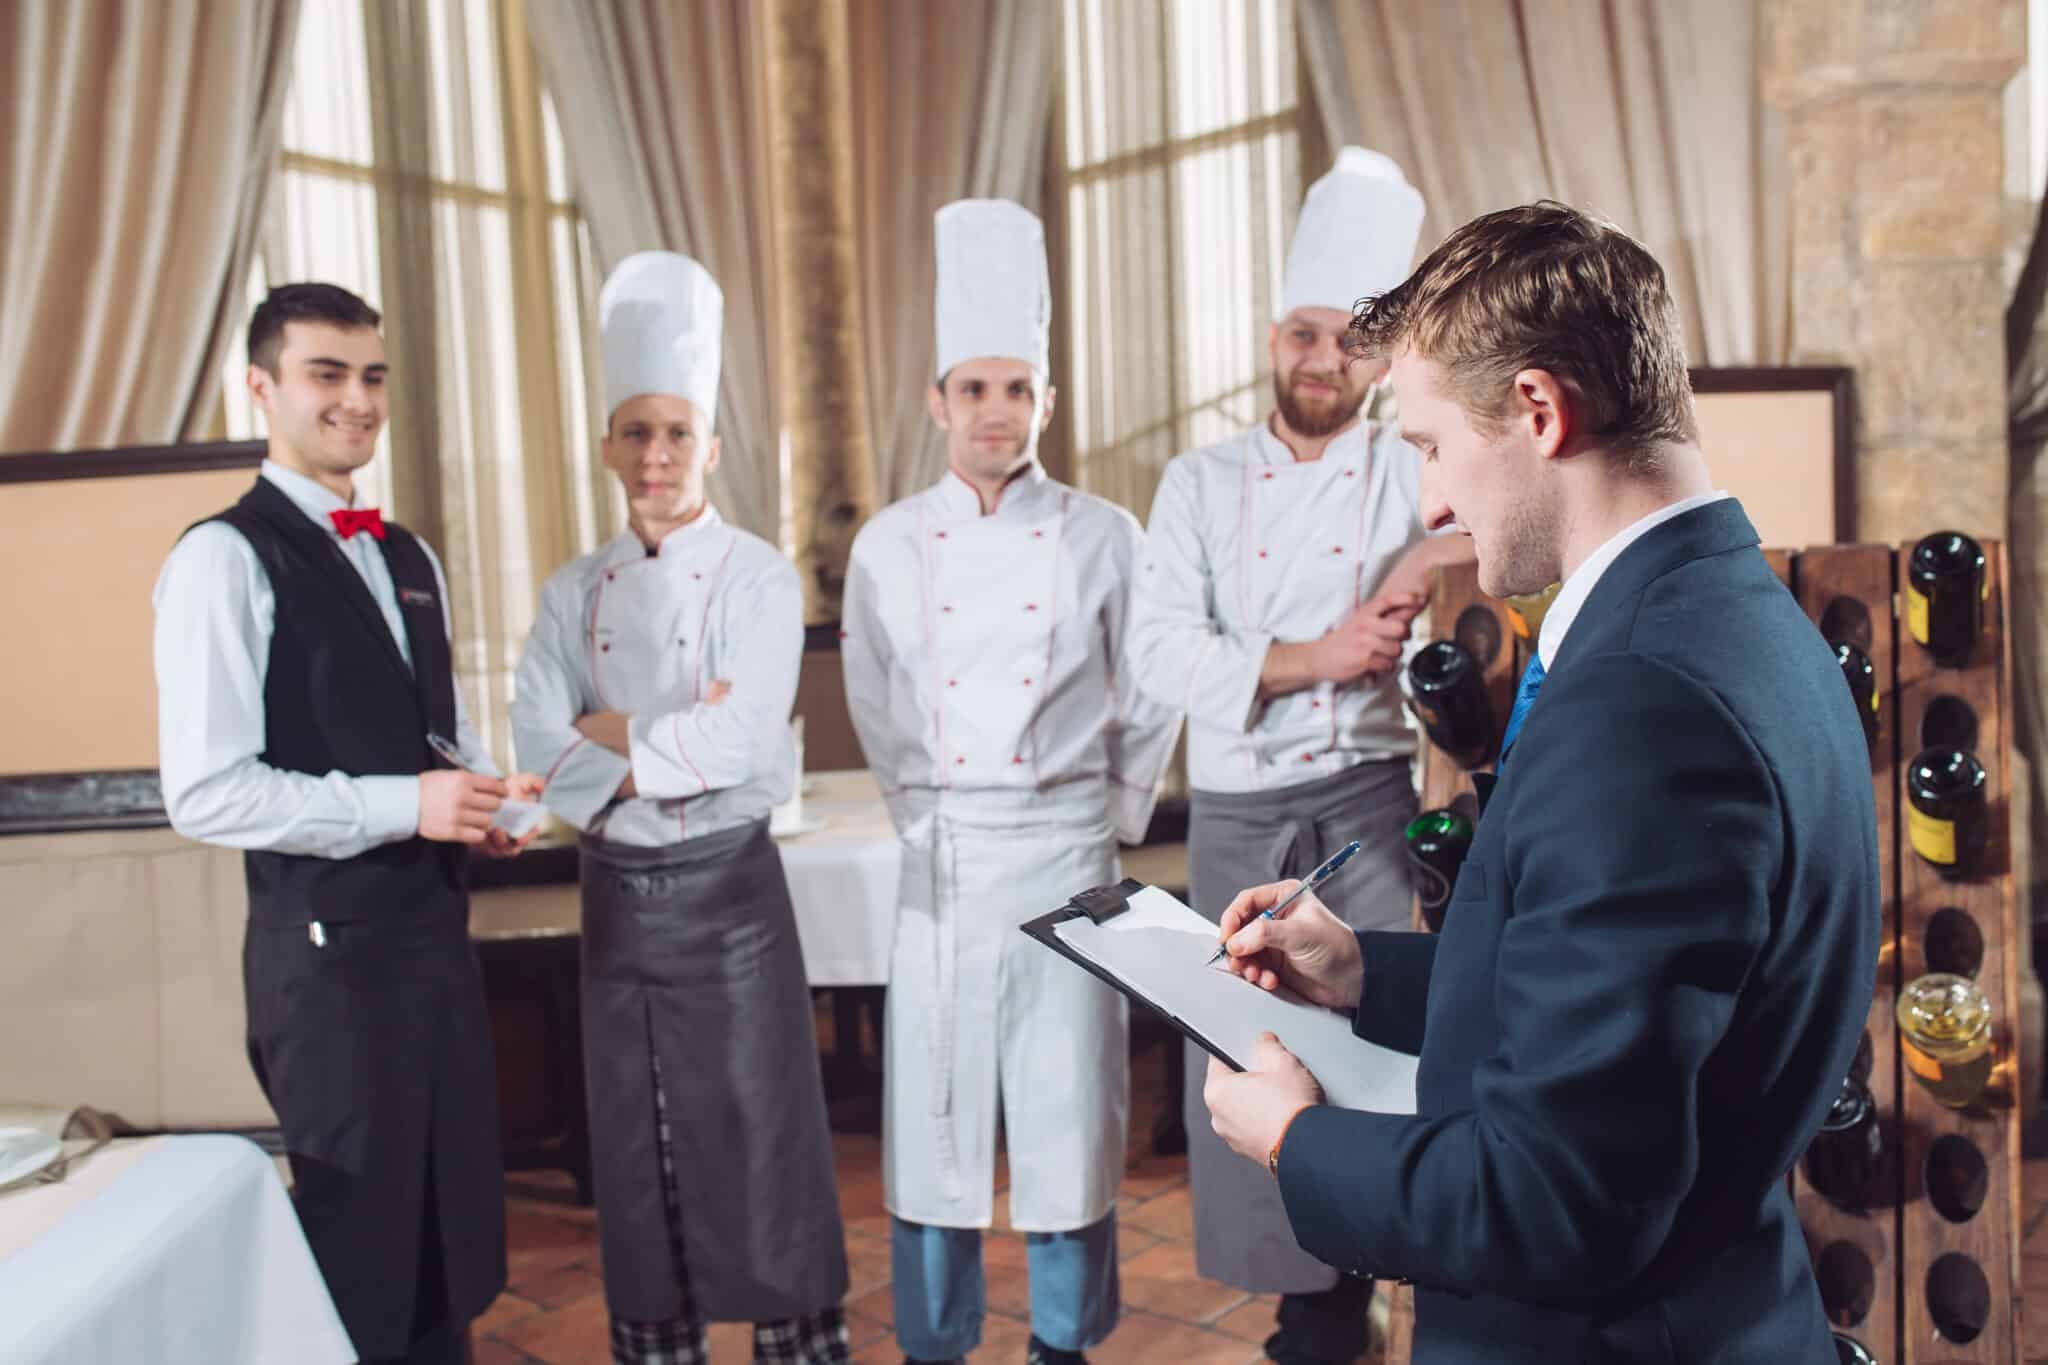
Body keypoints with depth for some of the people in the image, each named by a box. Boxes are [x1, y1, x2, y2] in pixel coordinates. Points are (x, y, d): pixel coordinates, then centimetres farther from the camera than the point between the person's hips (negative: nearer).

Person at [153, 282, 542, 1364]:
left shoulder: (410, 560, 12)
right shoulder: (225, 557, -13)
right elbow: (206, 794, -19)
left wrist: (484, 794, -1)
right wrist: (404, 805, -23)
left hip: (436, 928, 7)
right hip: (329, 948, -7)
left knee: (453, 1223, 19)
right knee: (360, 1246, 8)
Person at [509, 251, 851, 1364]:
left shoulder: (758, 578, -6)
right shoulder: (574, 593, 5)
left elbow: (740, 744, -19)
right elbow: (538, 750, -7)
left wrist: (610, 735, -11)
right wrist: (678, 742, -17)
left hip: (728, 885, -4)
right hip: (616, 889, 4)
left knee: (760, 1127, 4)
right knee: (636, 1141, 13)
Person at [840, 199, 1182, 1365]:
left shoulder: (1104, 538, -1)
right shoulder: (890, 546, 3)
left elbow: (1150, 702, 5)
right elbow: (877, 712, 12)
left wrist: (1115, 822, 6)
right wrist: (925, 815, 11)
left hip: (1064, 853, -1)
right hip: (942, 861, 1)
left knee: (1069, 1107, 6)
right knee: (936, 1107, 7)